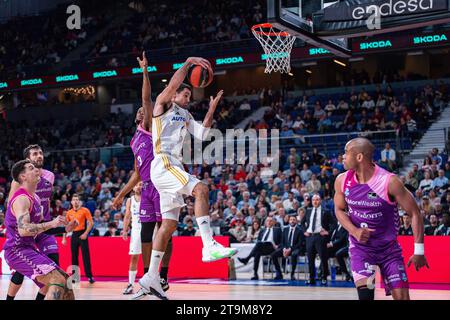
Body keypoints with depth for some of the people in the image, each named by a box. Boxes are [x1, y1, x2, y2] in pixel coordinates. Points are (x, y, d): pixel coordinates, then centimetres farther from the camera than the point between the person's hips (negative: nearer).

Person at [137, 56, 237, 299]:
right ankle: (209, 246, -35)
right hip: (163, 164, -9)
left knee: (169, 224, 6)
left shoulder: (185, 115, 24)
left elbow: (202, 133, 18)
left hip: (174, 166, 9)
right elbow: (172, 85, -16)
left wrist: (212, 109, 12)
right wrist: (188, 62, -15)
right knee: (200, 189, -27)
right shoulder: (163, 105, 2)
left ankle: (151, 277, 9)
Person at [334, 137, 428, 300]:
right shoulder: (342, 181, -7)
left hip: (389, 247, -2)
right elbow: (339, 210, 9)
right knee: (365, 293, -17)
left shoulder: (389, 182, -20)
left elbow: (415, 213, -13)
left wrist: (419, 251, -13)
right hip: (360, 247, 2)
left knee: (402, 296, -3)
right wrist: (354, 231, -11)